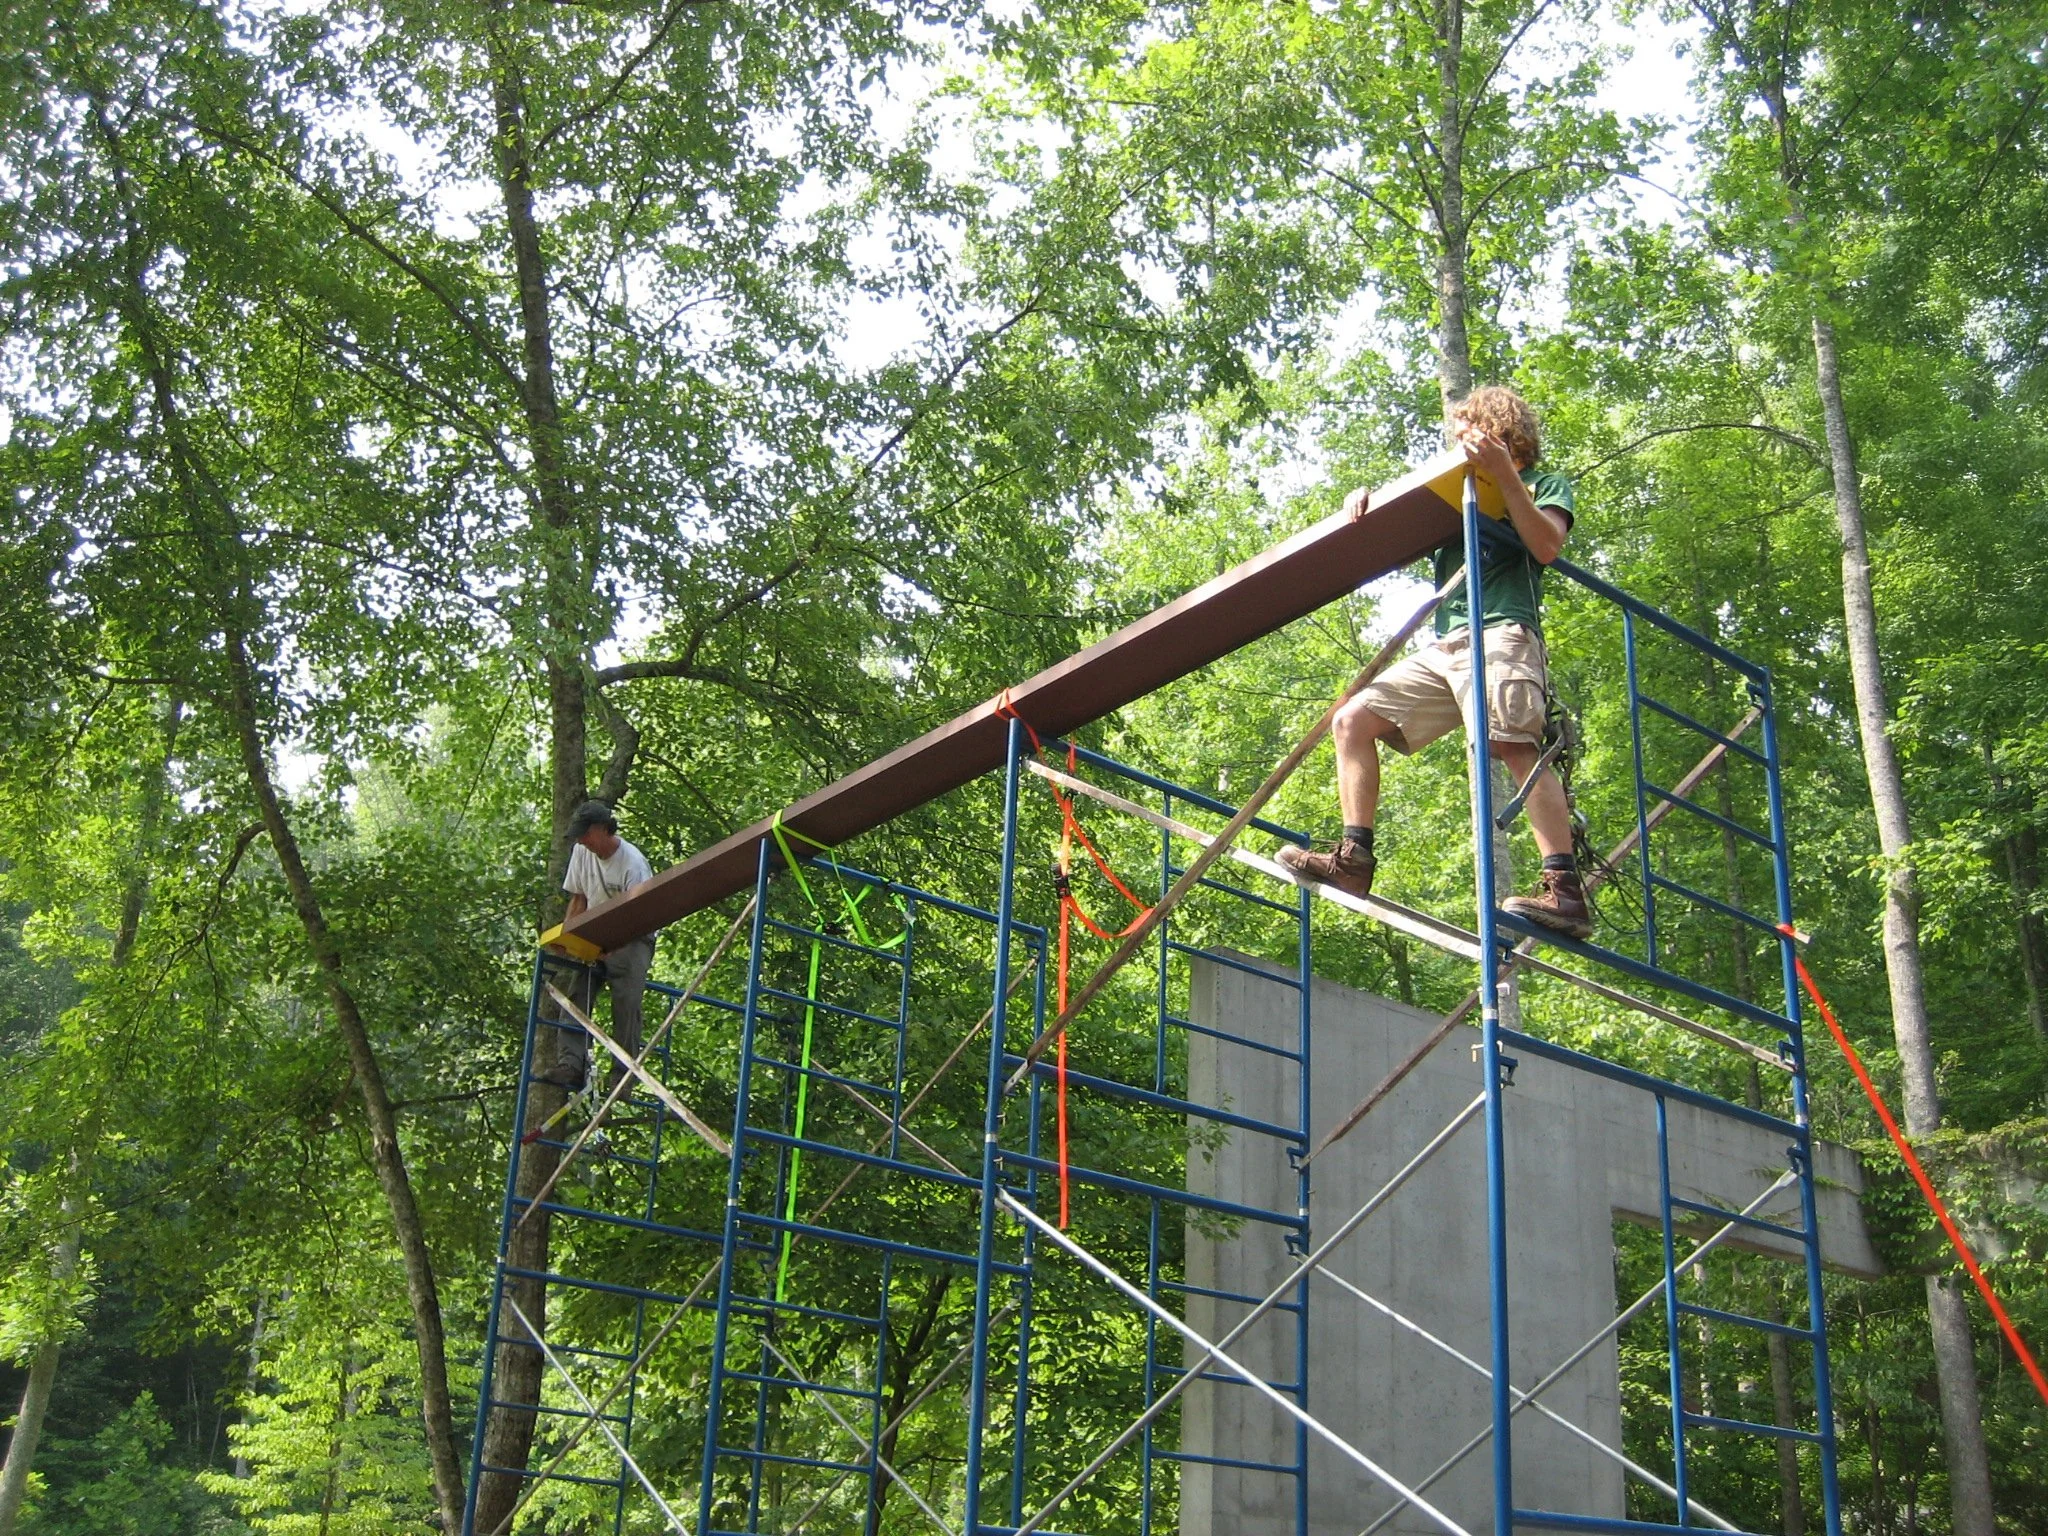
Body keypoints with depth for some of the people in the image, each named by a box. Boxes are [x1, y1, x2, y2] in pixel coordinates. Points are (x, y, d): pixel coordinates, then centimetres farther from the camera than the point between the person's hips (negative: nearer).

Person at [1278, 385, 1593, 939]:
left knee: (1515, 746, -26)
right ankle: (1353, 860, -7)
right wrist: (1368, 508, 9)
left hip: (1502, 633, -7)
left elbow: (1547, 546, -6)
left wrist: (1504, 476, -9)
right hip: (1445, 645, 7)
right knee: (1352, 719, -2)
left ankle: (1565, 890, -33)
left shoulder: (1545, 485, 14)